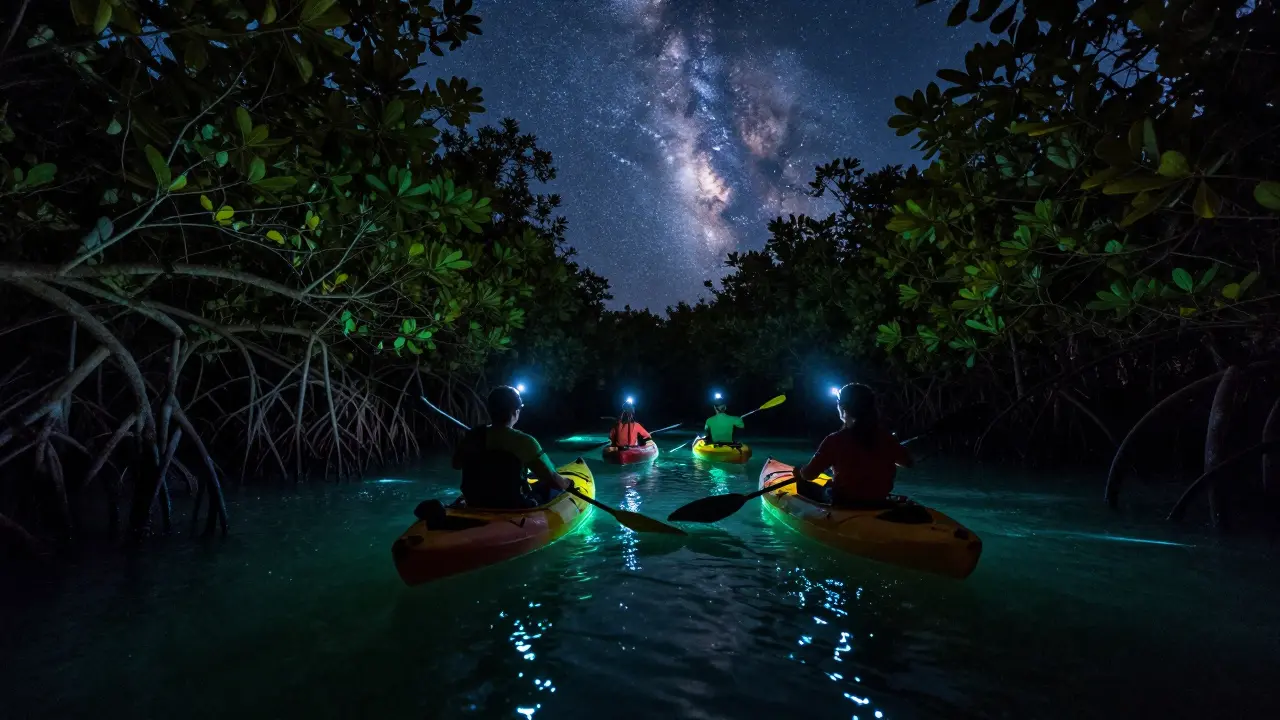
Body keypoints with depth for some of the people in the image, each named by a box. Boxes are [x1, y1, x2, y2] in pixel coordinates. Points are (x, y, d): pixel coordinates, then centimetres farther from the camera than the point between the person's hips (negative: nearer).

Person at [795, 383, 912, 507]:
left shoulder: (835, 440, -20)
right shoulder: (885, 437, -7)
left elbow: (809, 475, -18)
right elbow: (907, 462, 9)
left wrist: (801, 471, 4)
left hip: (844, 504, -5)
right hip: (878, 504, 5)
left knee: (803, 484, 15)